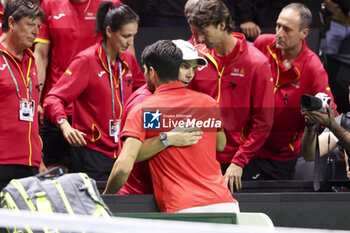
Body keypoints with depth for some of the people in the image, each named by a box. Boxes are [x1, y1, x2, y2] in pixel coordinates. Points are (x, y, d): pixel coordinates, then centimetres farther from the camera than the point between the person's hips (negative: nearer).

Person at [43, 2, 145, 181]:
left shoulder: (128, 60, 11)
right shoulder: (86, 60, -8)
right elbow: (53, 99, -14)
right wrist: (64, 125, -32)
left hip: (121, 151, 6)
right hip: (92, 151, -6)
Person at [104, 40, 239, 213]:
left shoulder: (142, 111, 3)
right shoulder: (208, 102, 15)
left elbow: (124, 166, -8)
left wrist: (105, 197, 8)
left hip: (184, 210, -4)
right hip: (225, 204, 4)